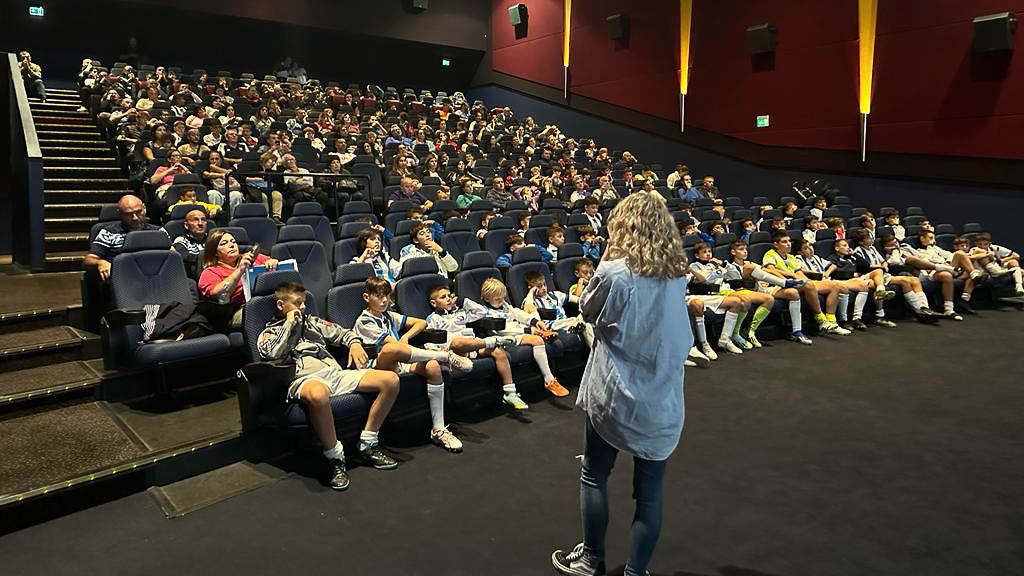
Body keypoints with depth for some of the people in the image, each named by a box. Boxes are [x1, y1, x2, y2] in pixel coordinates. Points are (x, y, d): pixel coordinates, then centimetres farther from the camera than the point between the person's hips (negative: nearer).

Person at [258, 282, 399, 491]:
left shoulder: (312, 321, 32)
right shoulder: (270, 332, 18)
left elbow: (344, 333, 32)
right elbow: (271, 353, -5)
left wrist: (354, 344, 10)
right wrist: (289, 324, 3)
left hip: (336, 373, 6)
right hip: (306, 379, -6)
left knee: (391, 380, -15)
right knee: (319, 394, -46)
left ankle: (367, 445, -7)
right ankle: (335, 459, -26)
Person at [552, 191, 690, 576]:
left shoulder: (615, 272, -14)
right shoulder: (678, 276, 0)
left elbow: (587, 309, 2)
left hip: (614, 394, -3)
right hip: (662, 399, 3)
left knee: (594, 475, 17)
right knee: (650, 491, 11)